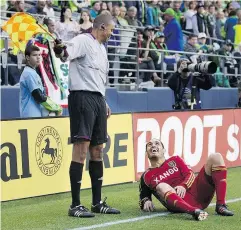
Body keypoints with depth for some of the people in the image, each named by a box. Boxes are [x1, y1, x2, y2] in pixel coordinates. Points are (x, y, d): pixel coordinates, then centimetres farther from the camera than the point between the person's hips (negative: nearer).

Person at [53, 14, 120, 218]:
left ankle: (97, 203, 18)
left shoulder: (102, 48, 22)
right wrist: (61, 51, -49)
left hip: (98, 99, 9)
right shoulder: (83, 41, -6)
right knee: (81, 149, -12)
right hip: (82, 97, -9)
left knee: (97, 151, 11)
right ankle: (75, 205, -9)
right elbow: (68, 53, -26)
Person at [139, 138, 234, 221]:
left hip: (197, 193, 3)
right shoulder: (147, 176, 18)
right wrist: (146, 202, -7)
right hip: (180, 201, -3)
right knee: (162, 186, -35)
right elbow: (143, 197, 18)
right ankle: (194, 211, -60)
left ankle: (220, 206, -25)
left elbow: (190, 174, 10)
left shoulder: (175, 160, 24)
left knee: (215, 157, -9)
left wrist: (184, 186, -11)